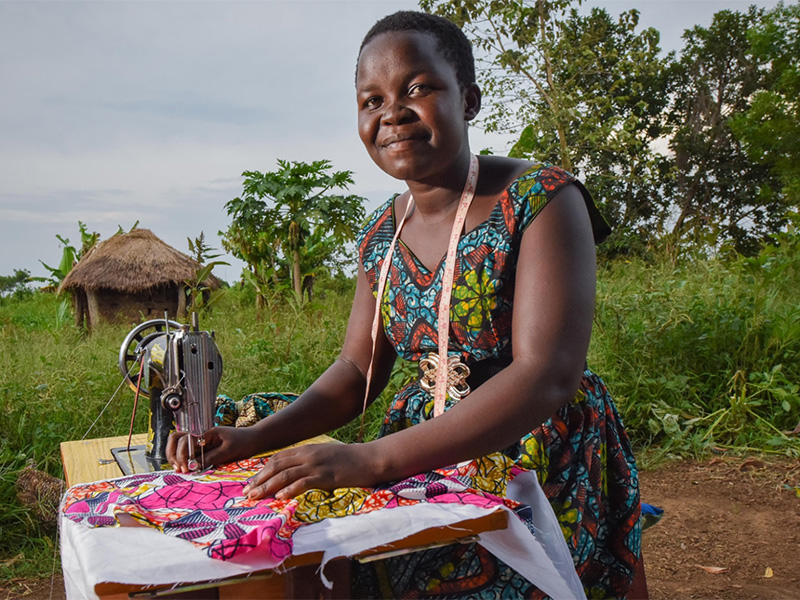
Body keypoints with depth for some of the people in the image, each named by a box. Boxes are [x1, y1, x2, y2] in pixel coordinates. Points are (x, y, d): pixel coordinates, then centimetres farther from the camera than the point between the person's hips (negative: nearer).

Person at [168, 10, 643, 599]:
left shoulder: (541, 199, -16)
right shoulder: (382, 235, 4)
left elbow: (547, 376, -26)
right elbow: (358, 369, 9)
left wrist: (370, 458, -32)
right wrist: (255, 437, -7)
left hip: (546, 468, -4)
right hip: (427, 460, 5)